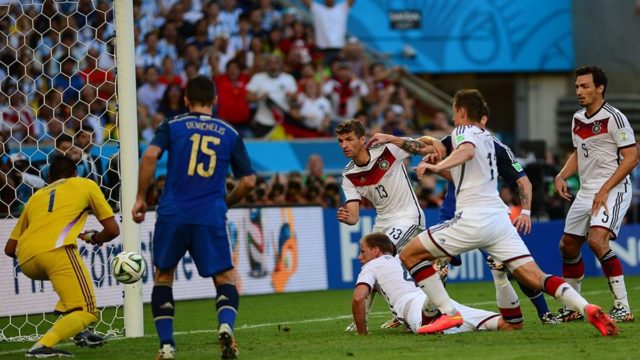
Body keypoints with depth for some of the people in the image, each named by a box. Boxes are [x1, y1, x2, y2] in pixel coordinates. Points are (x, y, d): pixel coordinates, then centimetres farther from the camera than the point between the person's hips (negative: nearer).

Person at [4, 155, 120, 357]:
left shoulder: (36, 196, 33)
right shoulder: (85, 185, 25)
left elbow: (10, 249, 32)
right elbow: (112, 230, 20)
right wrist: (93, 238, 41)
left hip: (25, 261, 5)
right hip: (55, 249, -5)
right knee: (87, 313, -4)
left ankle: (78, 332, 21)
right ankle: (43, 345, -25)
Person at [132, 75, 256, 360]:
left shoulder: (172, 126, 7)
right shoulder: (229, 134, 11)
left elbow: (150, 156, -11)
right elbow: (248, 181, 9)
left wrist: (140, 198, -3)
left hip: (173, 215, 0)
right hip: (211, 218, 0)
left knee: (163, 275, 17)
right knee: (224, 278, 10)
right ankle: (226, 326, -20)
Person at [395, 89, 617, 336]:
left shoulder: (463, 131, 1)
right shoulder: (487, 136, 25)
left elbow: (468, 151, -24)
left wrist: (437, 167, -34)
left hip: (473, 219, -8)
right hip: (499, 218, 8)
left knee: (409, 255, 2)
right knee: (535, 278, 0)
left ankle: (449, 314, -8)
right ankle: (588, 309, -20)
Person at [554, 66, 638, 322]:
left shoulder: (614, 118, -13)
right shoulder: (577, 119, 11)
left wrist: (605, 190, -20)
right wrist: (562, 176, 9)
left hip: (613, 191, -9)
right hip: (586, 192, 9)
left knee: (597, 240, -27)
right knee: (568, 245, 11)